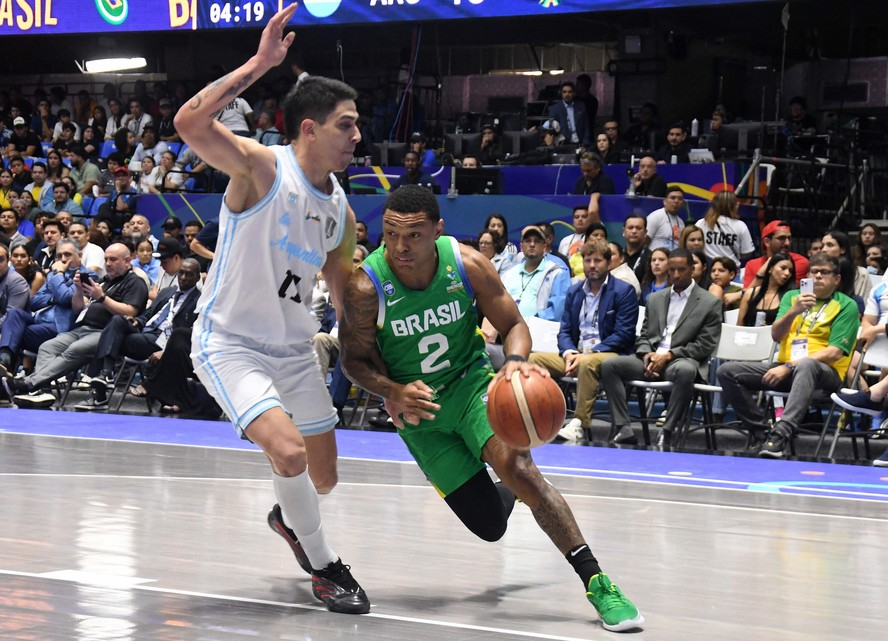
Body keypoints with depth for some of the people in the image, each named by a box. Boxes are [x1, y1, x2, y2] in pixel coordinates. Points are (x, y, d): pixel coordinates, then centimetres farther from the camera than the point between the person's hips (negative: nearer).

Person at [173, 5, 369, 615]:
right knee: (289, 450, -25)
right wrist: (259, 65, -38)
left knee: (323, 476, 13)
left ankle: (288, 518, 50)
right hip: (229, 342, -7)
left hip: (294, 348, 7)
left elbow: (346, 295, 15)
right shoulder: (262, 166, -19)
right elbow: (189, 123, -37)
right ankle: (324, 566, -2)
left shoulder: (341, 210, 2)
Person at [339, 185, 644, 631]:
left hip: (472, 381, 0)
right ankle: (514, 493, 41)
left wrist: (515, 361, -30)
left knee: (516, 466, -29)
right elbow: (354, 360, -9)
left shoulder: (468, 265, -17)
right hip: (419, 409, 0)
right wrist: (393, 392, -29)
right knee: (490, 526, -1)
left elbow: (513, 326, -6)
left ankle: (596, 582, -23)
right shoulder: (365, 287, -22)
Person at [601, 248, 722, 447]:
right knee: (609, 365, -18)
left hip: (683, 360, -5)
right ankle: (623, 429, -23)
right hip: (653, 358, 5)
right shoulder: (655, 299, 20)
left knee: (685, 371, -41)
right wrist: (647, 355, -5)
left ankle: (667, 432, -34)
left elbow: (705, 345, -3)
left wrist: (669, 355, -12)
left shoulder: (710, 303, 4)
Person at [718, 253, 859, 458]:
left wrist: (789, 366, -16)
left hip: (826, 372, -5)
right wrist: (793, 311, -16)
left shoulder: (846, 305, 2)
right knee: (727, 371, -13)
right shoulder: (792, 296, 17)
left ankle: (781, 434, -53)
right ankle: (761, 432, -16)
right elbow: (776, 335, 3)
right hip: (785, 367, 5)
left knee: (806, 365, -42)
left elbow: (834, 353, -9)